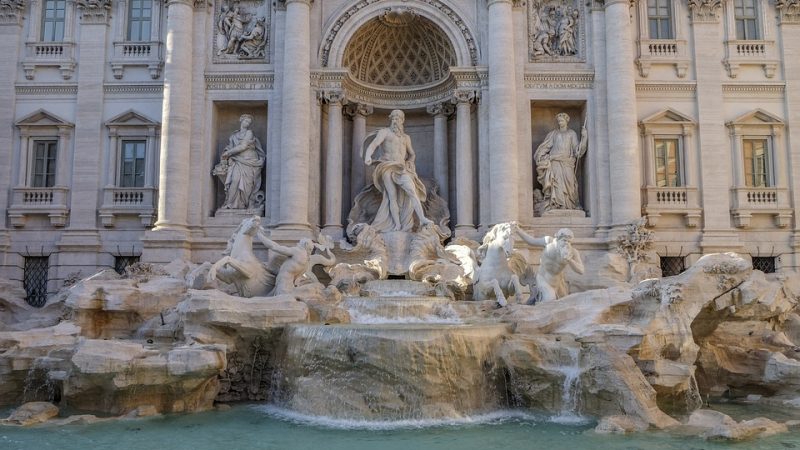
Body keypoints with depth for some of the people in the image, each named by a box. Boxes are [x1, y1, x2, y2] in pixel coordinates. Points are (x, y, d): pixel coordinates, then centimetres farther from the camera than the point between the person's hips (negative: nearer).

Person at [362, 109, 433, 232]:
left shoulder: (406, 137, 25)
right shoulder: (384, 132, 9)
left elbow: (412, 154, 36)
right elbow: (373, 145, -8)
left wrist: (409, 163, 14)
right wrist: (368, 156, -28)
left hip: (401, 168, 3)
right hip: (388, 167, -3)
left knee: (412, 190, -21)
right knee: (393, 196, -14)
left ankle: (422, 219, -33)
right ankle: (397, 225, -16)